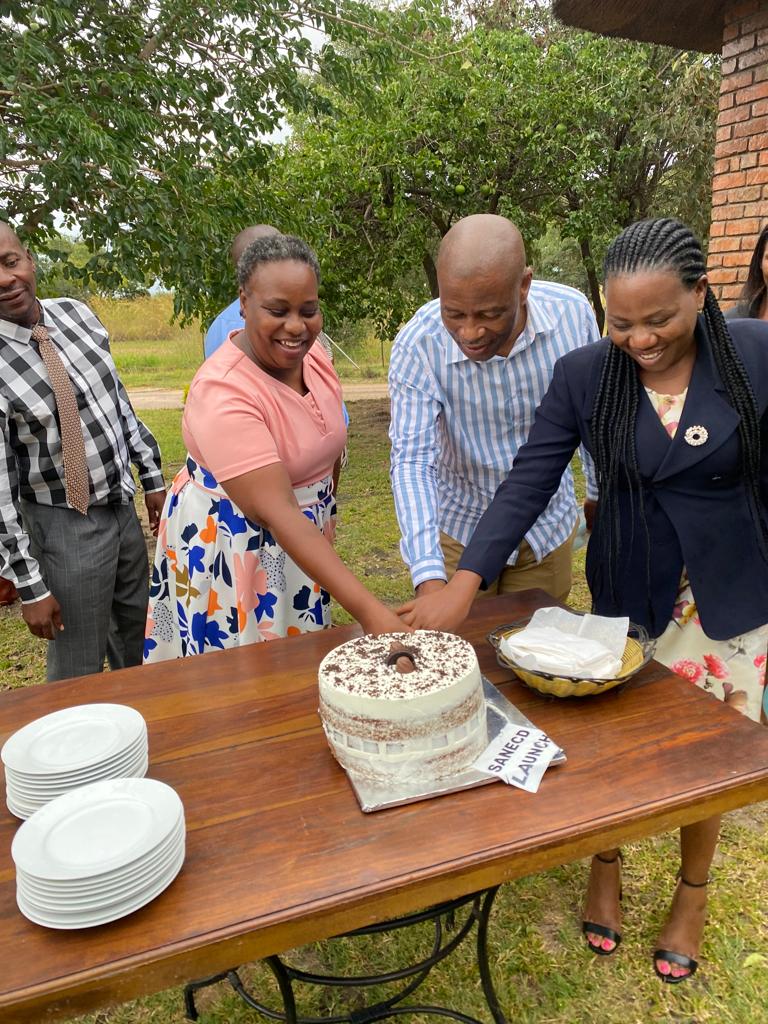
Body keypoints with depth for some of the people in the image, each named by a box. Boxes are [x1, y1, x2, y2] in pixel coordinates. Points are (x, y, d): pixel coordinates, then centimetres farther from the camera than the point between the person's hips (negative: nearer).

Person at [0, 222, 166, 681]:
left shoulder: (76, 313, -2)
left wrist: (152, 475, 9)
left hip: (123, 504, 6)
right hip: (65, 524, -6)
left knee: (136, 637, 24)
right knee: (79, 669, 6)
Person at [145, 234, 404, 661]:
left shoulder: (312, 353, -7)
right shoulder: (222, 394, -29)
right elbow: (277, 515, -36)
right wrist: (368, 611, -42)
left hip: (305, 538, 7)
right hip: (231, 550, -6)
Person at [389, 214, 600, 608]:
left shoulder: (573, 314, -18)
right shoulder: (417, 346, -25)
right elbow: (412, 460, -27)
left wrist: (600, 493, 10)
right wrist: (429, 580, -37)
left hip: (549, 526, 2)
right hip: (460, 529, -2)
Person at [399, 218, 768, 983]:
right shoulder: (582, 376, -11)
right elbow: (527, 484, -15)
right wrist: (463, 583, -25)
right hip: (626, 595, 1)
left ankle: (692, 891, 42)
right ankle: (604, 865, 43)